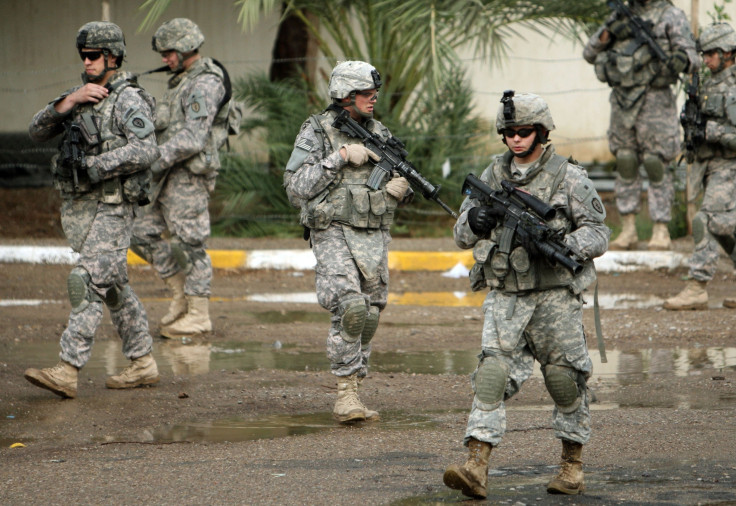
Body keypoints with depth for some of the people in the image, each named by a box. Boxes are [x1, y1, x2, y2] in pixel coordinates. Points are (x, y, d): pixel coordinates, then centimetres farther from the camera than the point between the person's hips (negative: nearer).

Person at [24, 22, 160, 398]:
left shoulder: (129, 100, -10)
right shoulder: (82, 97, 15)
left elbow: (145, 151, -24)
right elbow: (37, 131, 6)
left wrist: (93, 166, -24)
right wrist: (66, 103, -11)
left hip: (112, 208, -9)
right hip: (79, 208, 9)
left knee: (85, 283, -16)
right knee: (113, 287, 13)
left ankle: (67, 372, -21)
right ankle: (143, 364, 23)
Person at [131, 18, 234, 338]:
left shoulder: (206, 83, -14)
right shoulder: (182, 81, 18)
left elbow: (193, 137, -23)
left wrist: (156, 159, -24)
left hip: (189, 176, -10)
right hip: (169, 178, 10)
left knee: (191, 245, -6)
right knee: (143, 233, 9)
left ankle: (198, 316, 0)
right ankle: (181, 294, 16)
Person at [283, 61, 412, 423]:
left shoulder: (380, 135, 12)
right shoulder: (316, 133, -4)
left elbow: (398, 188, 22)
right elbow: (295, 189, -12)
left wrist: (401, 190, -3)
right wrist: (339, 158, -17)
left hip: (374, 237, 6)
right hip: (334, 234, -6)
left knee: (369, 316, 7)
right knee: (350, 308, -22)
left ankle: (353, 389, 18)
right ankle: (345, 394, -16)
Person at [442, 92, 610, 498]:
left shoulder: (569, 177, -2)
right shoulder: (492, 176, 9)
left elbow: (598, 233, -2)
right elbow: (460, 236, 12)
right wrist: (475, 223, -13)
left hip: (555, 294, -2)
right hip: (504, 296, 2)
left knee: (565, 380, 4)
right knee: (493, 373, -11)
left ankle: (573, 465, 21)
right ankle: (476, 467, -20)